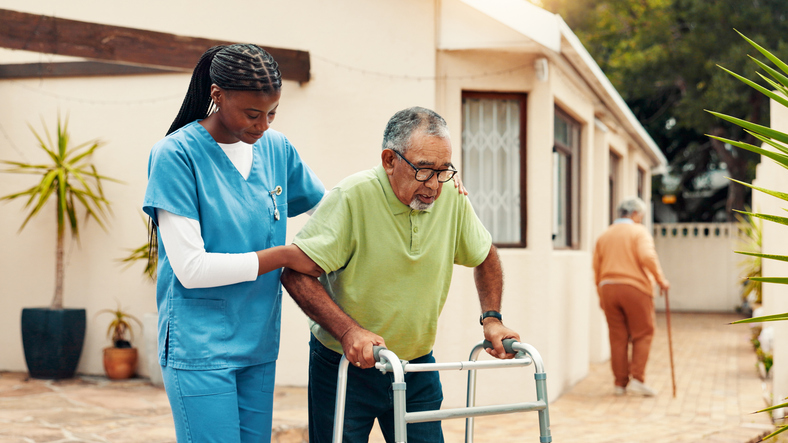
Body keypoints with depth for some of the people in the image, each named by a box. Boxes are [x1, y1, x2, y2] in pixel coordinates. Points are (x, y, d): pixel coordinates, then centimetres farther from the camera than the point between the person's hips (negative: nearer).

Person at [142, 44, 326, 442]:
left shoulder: (276, 148, 6)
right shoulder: (177, 154, -11)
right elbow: (190, 268, -17)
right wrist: (284, 255, -13)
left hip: (258, 344, 6)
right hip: (199, 348, -6)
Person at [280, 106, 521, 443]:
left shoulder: (453, 199, -5)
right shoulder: (351, 198, -20)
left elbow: (485, 256, 14)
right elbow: (296, 273, -21)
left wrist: (491, 319, 4)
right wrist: (348, 331, -30)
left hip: (417, 369, 4)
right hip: (345, 368, -4)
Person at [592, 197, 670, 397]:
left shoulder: (604, 236, 15)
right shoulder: (639, 232, 0)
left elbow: (597, 268, 13)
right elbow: (647, 257, -17)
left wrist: (601, 296, 19)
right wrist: (660, 279, -8)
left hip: (608, 288, 5)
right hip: (635, 288, -5)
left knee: (618, 337, 7)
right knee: (642, 335, 4)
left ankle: (620, 382, 8)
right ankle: (637, 378, -4)